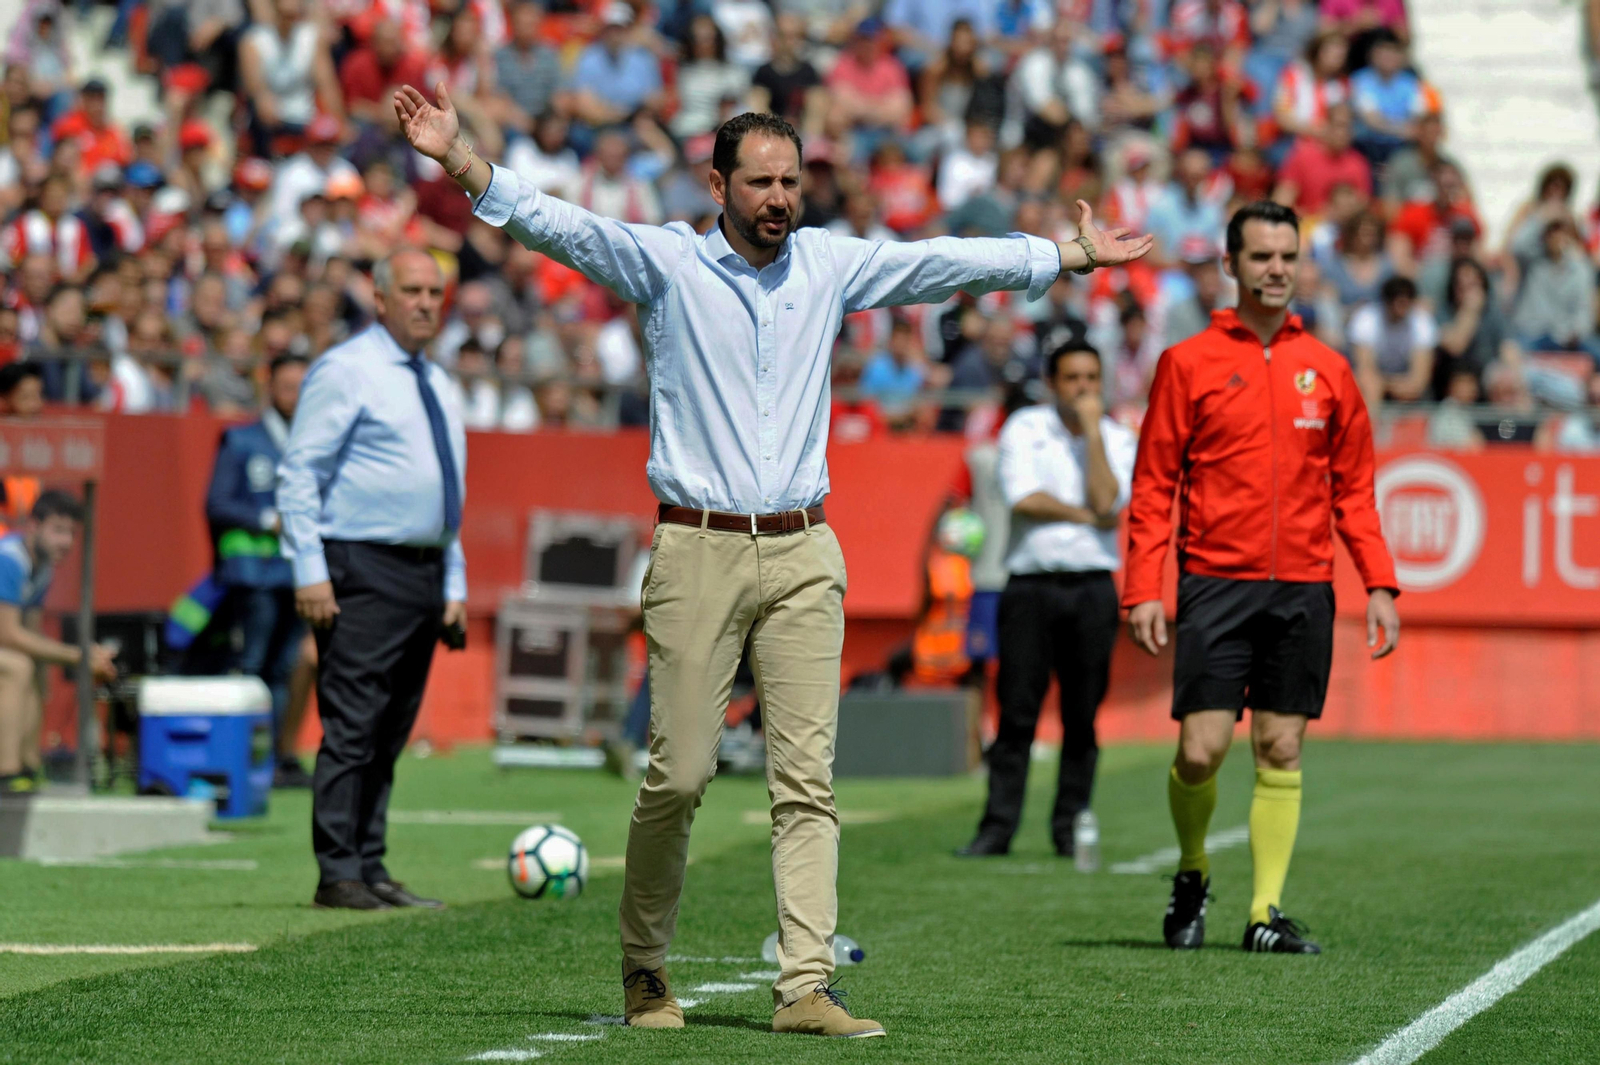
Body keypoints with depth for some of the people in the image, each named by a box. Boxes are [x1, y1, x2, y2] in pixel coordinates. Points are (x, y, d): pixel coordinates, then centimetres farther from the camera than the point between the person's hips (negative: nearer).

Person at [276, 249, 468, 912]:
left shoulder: (441, 388, 19)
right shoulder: (345, 372, -5)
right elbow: (299, 473, -9)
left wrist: (454, 584, 17)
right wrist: (309, 570, -16)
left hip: (424, 576, 8)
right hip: (363, 570, -8)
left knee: (390, 735, 8)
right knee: (352, 729, -11)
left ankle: (370, 870, 11)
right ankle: (338, 876, -10)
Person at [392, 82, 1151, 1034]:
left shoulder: (830, 264, 12)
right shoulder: (666, 262, 1)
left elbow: (948, 263, 18)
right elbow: (556, 226, -9)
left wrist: (1074, 256, 23)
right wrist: (460, 159, -21)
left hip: (803, 557, 3)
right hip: (698, 552, -3)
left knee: (808, 779, -3)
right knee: (679, 776, -4)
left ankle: (806, 985, -5)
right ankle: (646, 972, 13)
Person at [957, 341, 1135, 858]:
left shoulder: (1118, 439, 8)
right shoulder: (1024, 428, 6)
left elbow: (1106, 503, -9)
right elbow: (1023, 498, -8)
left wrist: (1092, 429, -7)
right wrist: (1085, 515, -5)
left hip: (1093, 588, 1)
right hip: (1030, 586, -1)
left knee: (1082, 716, 1)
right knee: (1016, 712, -5)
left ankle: (1070, 827, 8)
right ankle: (997, 827, -2)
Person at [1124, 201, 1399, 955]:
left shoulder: (1327, 370, 11)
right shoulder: (1188, 363, 3)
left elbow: (1354, 490, 13)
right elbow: (1153, 484, 2)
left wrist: (1379, 585, 3)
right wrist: (1143, 589, -7)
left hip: (1303, 588, 2)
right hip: (1215, 582, -2)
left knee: (1281, 751, 2)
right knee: (1202, 748, -8)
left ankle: (1267, 912, 7)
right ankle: (1192, 875, 18)